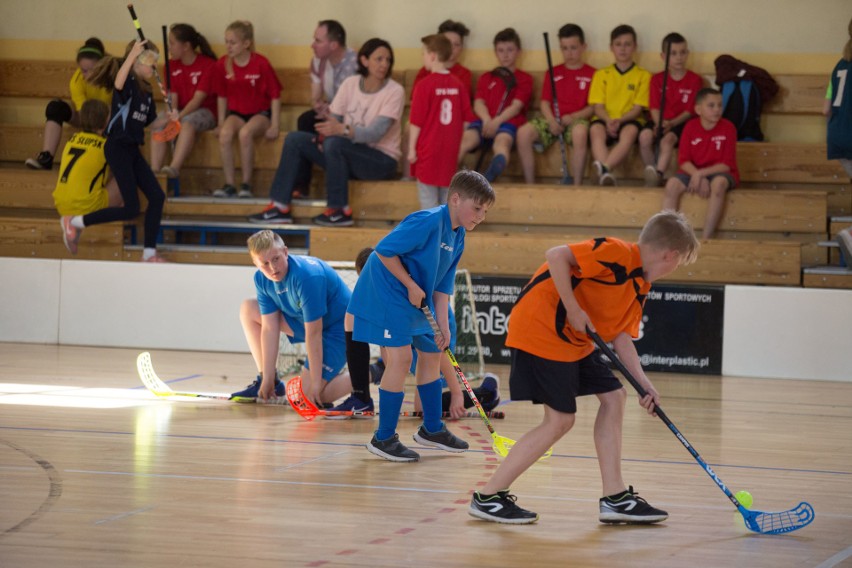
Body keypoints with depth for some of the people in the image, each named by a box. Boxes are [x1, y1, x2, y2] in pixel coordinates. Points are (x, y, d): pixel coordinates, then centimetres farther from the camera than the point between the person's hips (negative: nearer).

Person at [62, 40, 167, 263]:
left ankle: (149, 253, 8)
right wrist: (132, 54, -40)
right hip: (118, 148, -9)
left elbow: (150, 122, 22)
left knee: (157, 196, 1)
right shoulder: (128, 82, -12)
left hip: (132, 150, 9)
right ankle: (74, 222, 1)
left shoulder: (146, 90, 15)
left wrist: (168, 118, 4)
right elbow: (119, 84, -38)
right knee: (131, 209, -10)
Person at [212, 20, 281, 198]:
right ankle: (229, 185, -24)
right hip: (236, 112, 4)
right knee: (225, 134, -30)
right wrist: (221, 123, 5)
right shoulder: (223, 64, -2)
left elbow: (275, 96, -8)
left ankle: (246, 184, -22)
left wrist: (274, 125, -12)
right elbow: (222, 96, 10)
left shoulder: (261, 64, -13)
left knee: (245, 133, -35)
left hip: (260, 112, -3)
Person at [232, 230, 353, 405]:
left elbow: (313, 334, -31)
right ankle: (265, 383, 11)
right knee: (248, 309, 4)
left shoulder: (307, 276, -34)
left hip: (338, 327, -8)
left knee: (311, 395, -18)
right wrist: (268, 379, -11)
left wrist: (315, 383, -28)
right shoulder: (262, 279, -11)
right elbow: (269, 329, -9)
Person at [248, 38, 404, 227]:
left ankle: (340, 211, -21)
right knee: (294, 140, -6)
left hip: (382, 159, -6)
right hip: (350, 153, 6)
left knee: (334, 143, -33)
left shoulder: (395, 91, -14)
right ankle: (279, 207, -6)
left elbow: (376, 133, -24)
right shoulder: (351, 84, 1)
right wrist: (325, 133, -22)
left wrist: (342, 130, -39)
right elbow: (333, 118, 1)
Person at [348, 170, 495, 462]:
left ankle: (431, 429, 32)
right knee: (400, 357, -15)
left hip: (416, 302, 10)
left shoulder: (457, 238, 6)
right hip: (387, 292, -10)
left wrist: (443, 325, -1)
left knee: (431, 354, 17)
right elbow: (384, 250, -25)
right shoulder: (428, 222, -23)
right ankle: (384, 438, -7)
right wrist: (412, 286, -21)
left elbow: (441, 286, 9)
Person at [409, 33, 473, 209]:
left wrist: (412, 148, -4)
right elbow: (466, 118, 6)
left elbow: (416, 122, -12)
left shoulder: (424, 86, -13)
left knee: (428, 197, 2)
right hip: (450, 150, 5)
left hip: (428, 151, -5)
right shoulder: (458, 85, 1)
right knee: (446, 196, 14)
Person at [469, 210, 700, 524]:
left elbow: (621, 336, 11)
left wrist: (644, 383, 0)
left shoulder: (640, 286, 12)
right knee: (560, 419, -9)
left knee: (614, 396, 10)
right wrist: (574, 310, -24)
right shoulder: (618, 253, -17)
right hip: (542, 329, -10)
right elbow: (556, 256, -26)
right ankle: (487, 496, -2)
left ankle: (615, 498, 14)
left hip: (574, 340, 10)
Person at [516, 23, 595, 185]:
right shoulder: (553, 73, 18)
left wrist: (573, 117, -15)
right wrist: (551, 121, -10)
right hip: (553, 120, 3)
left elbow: (593, 107, 2)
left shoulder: (591, 74, 8)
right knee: (523, 132, -27)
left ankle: (577, 186, -34)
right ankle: (530, 185, -21)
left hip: (577, 119, -3)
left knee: (580, 132, -41)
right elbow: (545, 102, 11)